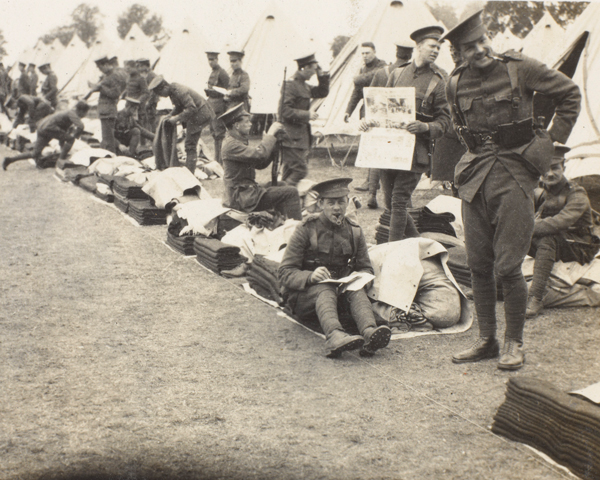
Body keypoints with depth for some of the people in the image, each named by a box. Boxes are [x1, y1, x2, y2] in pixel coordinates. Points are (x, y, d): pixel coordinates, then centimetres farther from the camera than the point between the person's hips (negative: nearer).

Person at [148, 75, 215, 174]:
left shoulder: (179, 91, -25)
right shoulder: (172, 91, 6)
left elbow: (192, 108, -29)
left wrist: (177, 118, -24)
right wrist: (170, 116, 2)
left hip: (199, 115, -11)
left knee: (190, 145, -11)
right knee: (190, 144, 16)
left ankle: (189, 172, -9)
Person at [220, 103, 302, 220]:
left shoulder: (237, 141, 15)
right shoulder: (231, 144, -18)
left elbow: (260, 164, 15)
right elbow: (260, 154, -29)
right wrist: (271, 133, -16)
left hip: (245, 191, 11)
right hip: (241, 198, -11)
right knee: (290, 193, -16)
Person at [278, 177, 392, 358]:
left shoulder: (354, 231, 9)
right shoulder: (306, 229, -3)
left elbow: (366, 268, 15)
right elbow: (285, 272, -7)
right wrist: (310, 276, -28)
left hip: (342, 290, 4)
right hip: (305, 293, -3)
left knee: (357, 290, -29)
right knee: (326, 290, -37)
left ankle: (369, 332, -58)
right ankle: (335, 336, -65)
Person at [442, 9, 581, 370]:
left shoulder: (520, 68, -6)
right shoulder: (456, 85, 6)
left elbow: (570, 94, 4)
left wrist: (552, 139, 2)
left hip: (514, 174, -4)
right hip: (475, 177, 5)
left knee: (507, 266, -6)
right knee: (479, 266, 7)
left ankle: (515, 343, 10)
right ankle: (486, 340, 20)